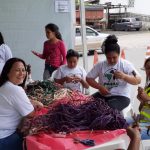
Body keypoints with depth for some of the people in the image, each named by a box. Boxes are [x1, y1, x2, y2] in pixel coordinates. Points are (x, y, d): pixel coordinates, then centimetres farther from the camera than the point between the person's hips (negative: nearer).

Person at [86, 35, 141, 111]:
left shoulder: (126, 65, -4)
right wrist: (100, 87, -11)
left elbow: (138, 80, -10)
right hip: (103, 95, 4)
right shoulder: (100, 65, 3)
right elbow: (89, 78, 6)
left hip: (121, 96, -4)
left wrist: (124, 76, -27)